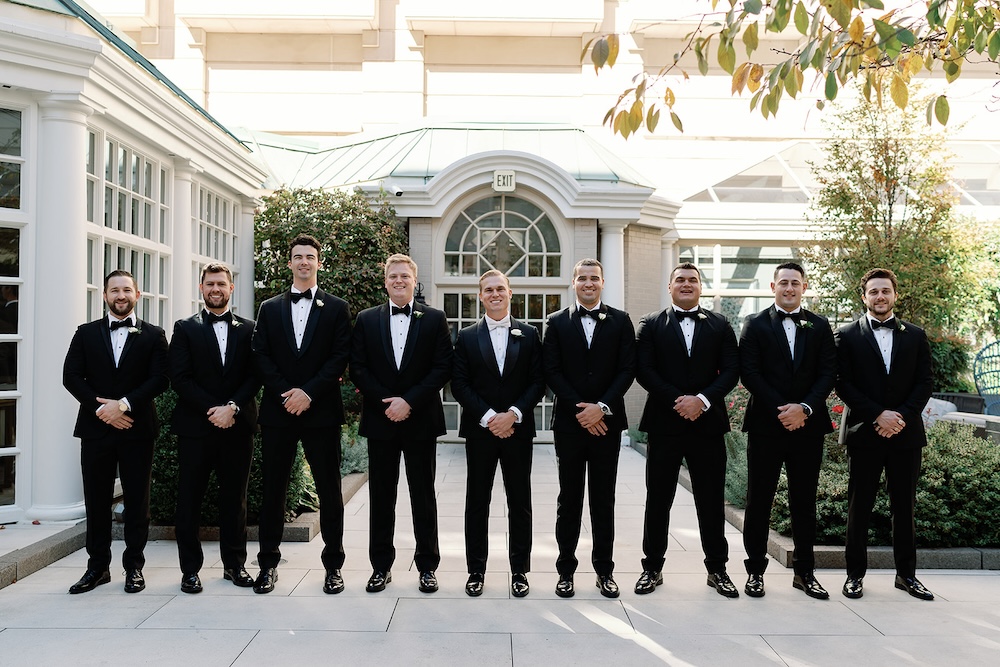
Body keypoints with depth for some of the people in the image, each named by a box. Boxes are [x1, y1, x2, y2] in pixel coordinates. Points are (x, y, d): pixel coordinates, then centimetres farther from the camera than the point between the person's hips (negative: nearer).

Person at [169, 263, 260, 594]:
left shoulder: (248, 329, 9)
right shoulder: (185, 329, 6)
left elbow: (254, 376, 2)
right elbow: (180, 378, -3)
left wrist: (232, 407, -13)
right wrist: (213, 410, -12)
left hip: (237, 426, 1)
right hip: (195, 426, -1)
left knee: (235, 498, 9)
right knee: (189, 499, 3)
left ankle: (235, 564, 19)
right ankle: (190, 569, 13)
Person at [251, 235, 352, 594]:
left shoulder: (336, 308, 5)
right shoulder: (269, 308, 12)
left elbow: (340, 357, -3)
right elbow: (261, 357, 4)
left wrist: (308, 393, -13)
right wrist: (287, 393, -10)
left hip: (321, 411, -2)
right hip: (277, 412, 2)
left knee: (329, 491, 3)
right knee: (273, 490, 7)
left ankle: (333, 565, 14)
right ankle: (268, 564, 19)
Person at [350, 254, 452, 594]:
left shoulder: (434, 319, 2)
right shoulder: (366, 320, 7)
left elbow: (442, 368, -4)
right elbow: (358, 368, 1)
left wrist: (409, 401, -13)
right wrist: (387, 402, -11)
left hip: (421, 419, -1)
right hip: (380, 421, 1)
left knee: (423, 494, 6)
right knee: (381, 495, 8)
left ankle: (427, 566, 17)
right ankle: (381, 566, 19)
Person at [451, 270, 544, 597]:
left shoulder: (529, 335, 5)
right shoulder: (466, 337, 5)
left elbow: (538, 382, 0)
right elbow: (459, 384, -1)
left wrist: (513, 414, -13)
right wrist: (488, 417, -12)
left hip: (518, 430, 0)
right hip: (479, 430, 0)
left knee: (520, 502, 6)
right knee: (477, 502, 7)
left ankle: (520, 570, 18)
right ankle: (476, 570, 18)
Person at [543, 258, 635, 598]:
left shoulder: (620, 321, 4)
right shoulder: (557, 322, 4)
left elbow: (627, 370, -1)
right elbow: (552, 372, -2)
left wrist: (601, 407, -13)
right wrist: (580, 409, -11)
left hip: (607, 421, 0)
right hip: (569, 422, 0)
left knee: (604, 499, 8)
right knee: (569, 499, 6)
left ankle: (604, 570, 19)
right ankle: (566, 570, 16)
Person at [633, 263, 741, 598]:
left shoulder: (720, 325, 9)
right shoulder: (651, 325, 5)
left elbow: (731, 370, 1)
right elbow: (644, 370, -4)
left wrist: (702, 400, -13)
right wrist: (677, 401, -14)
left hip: (707, 423, 1)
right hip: (664, 423, -1)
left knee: (711, 501, 8)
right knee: (658, 500, 6)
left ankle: (717, 569, 21)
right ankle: (652, 567, 18)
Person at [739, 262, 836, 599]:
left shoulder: (820, 326, 9)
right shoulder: (755, 325, 3)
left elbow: (828, 373, 2)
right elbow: (749, 373, -5)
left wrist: (804, 408, -13)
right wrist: (781, 410, -13)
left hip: (808, 425, 2)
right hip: (765, 425, -2)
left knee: (804, 502, 10)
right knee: (759, 501, 4)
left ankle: (804, 572, 21)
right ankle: (755, 570, 14)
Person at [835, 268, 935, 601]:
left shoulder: (915, 335, 10)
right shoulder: (847, 335, 2)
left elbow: (924, 384, 4)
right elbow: (843, 385, -4)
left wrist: (901, 416, -10)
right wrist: (879, 415, -14)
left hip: (906, 433, 2)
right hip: (865, 433, -2)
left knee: (904, 506, 9)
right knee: (859, 507, 3)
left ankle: (906, 574, 21)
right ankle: (855, 574, 12)